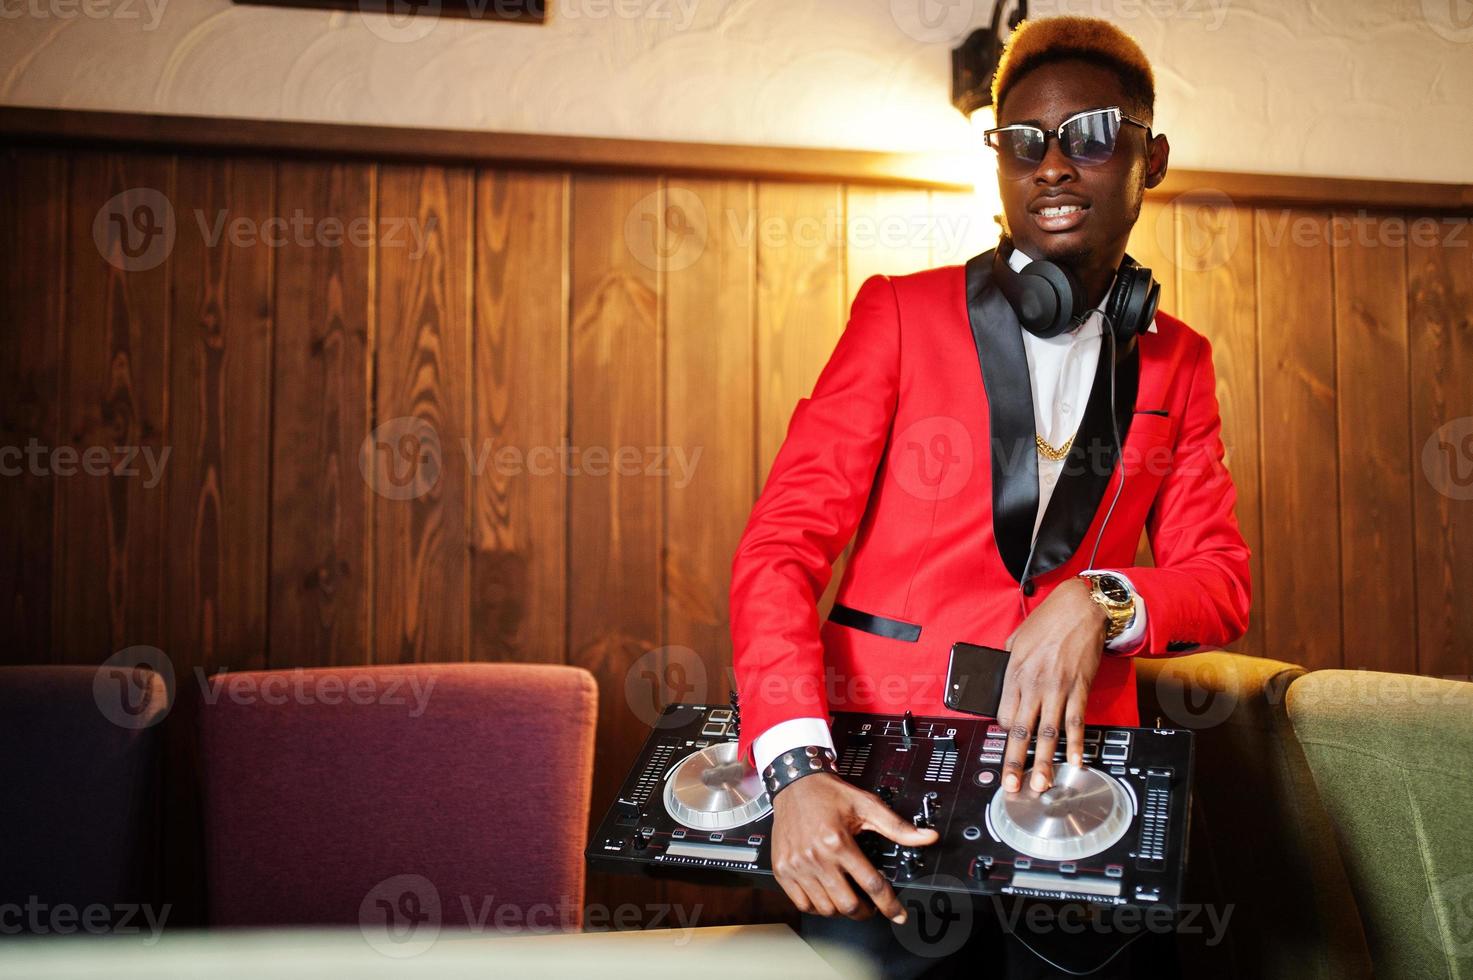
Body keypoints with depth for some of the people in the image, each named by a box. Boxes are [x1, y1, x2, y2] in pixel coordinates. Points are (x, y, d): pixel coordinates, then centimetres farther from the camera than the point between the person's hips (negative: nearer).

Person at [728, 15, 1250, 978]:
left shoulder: (1176, 362, 13)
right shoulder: (902, 311, 3)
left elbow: (1220, 580, 9)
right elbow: (784, 543, -6)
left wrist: (1100, 602, -15)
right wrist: (796, 765, -22)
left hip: (1066, 757, 3)